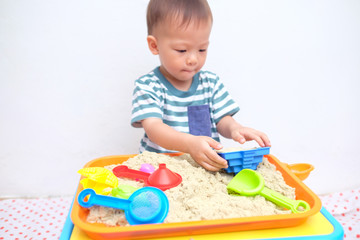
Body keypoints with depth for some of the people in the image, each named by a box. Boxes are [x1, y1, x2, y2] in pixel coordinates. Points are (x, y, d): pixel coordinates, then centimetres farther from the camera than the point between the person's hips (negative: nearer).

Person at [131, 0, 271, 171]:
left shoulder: (211, 82, 8)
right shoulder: (147, 86, -6)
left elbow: (222, 120, 8)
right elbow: (153, 127, -20)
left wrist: (234, 128, -18)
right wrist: (190, 144, -38)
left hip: (209, 164, 4)